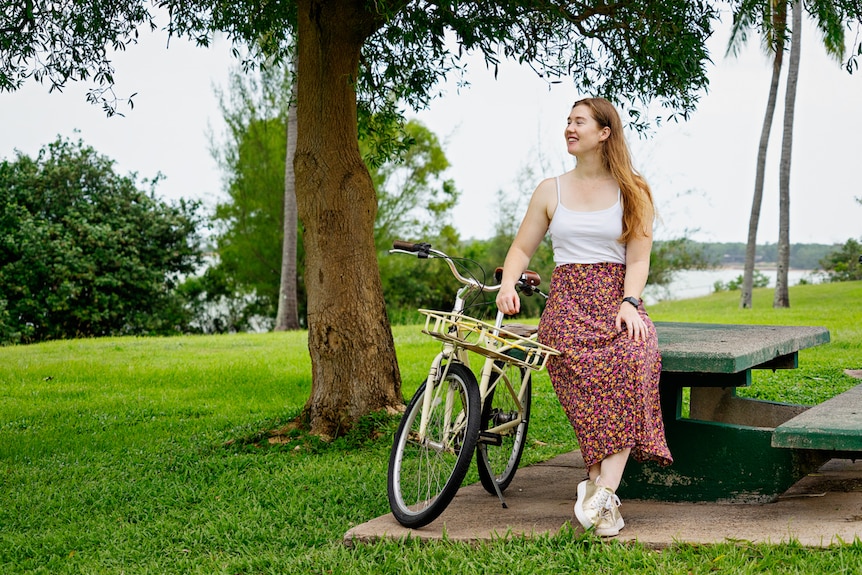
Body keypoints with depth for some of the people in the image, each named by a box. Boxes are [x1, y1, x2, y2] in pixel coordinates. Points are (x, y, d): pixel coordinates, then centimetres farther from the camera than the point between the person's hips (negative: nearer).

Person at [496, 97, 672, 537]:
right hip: (567, 299, 1)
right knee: (589, 368, -28)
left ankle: (600, 491, -38)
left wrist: (629, 303, -14)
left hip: (617, 298, -1)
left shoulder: (632, 191, 12)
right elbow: (522, 248, 14)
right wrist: (508, 285, -7)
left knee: (633, 356, -33)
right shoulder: (551, 191, 16)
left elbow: (638, 258, 3)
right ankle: (602, 487, -22)